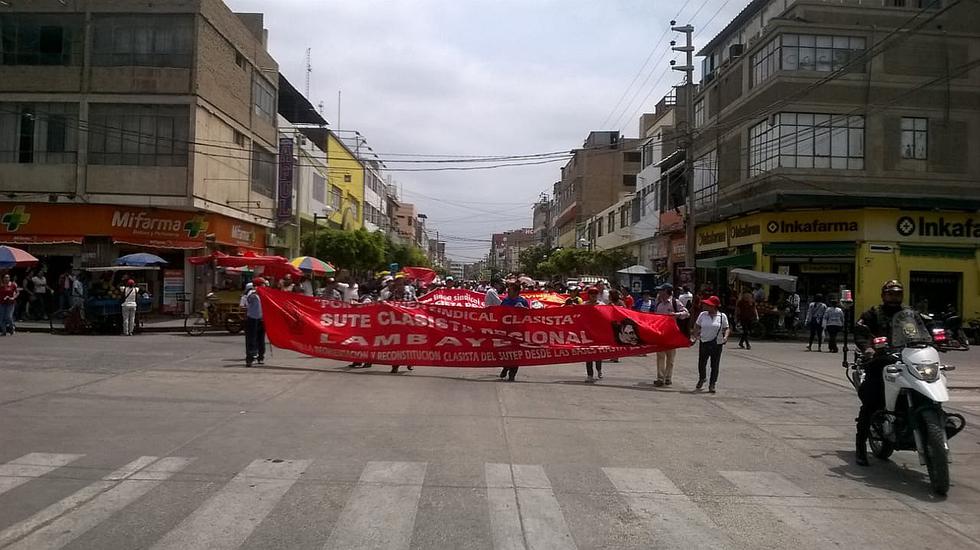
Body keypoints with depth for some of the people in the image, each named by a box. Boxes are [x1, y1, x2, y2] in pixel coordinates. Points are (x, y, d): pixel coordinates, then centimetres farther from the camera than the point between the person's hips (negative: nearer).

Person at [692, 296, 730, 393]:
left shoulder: (722, 316, -1)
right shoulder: (703, 315, 4)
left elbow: (727, 328, 2)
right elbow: (697, 325, 13)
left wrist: (726, 336, -16)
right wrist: (696, 335, -2)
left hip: (717, 344, -2)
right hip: (704, 342, 2)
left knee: (715, 365, 2)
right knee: (701, 363, 8)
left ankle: (712, 385, 13)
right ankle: (701, 379, 36)